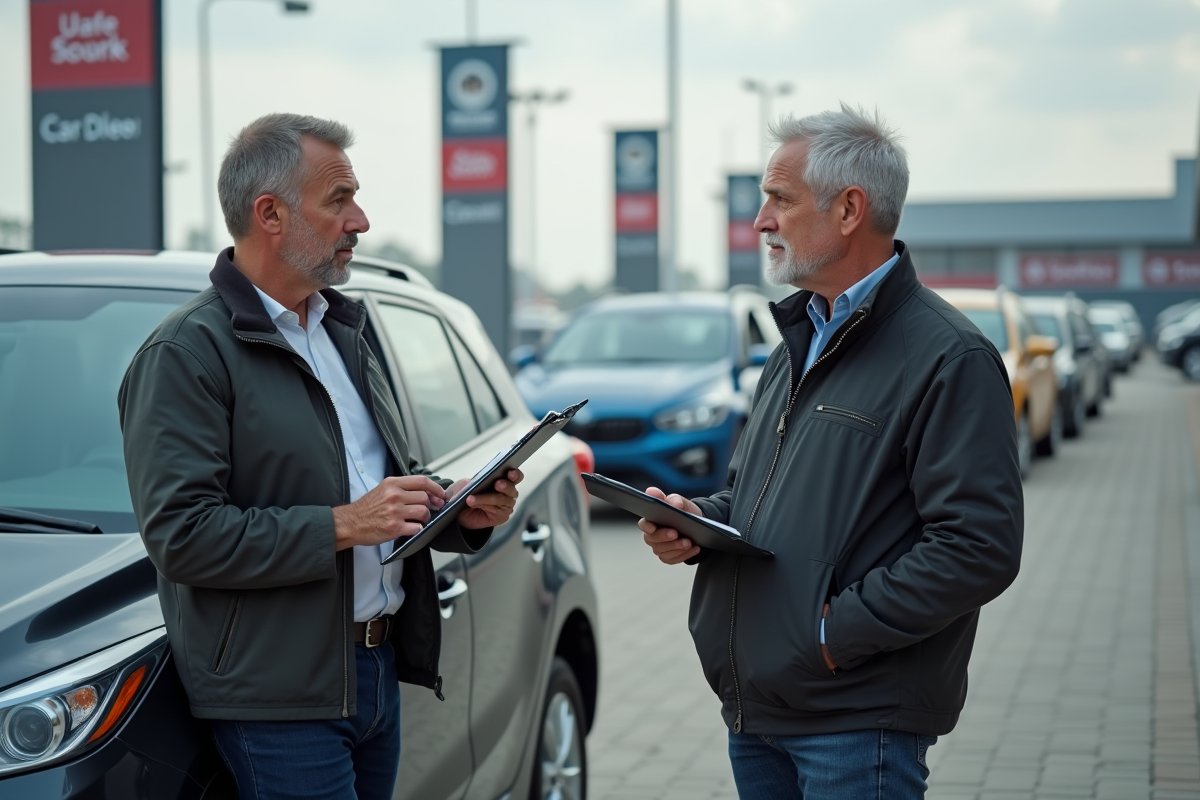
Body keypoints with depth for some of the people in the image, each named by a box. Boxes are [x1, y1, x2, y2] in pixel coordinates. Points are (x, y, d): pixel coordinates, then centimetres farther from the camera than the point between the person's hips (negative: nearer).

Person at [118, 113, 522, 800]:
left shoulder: (342, 331, 17)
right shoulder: (187, 352, -11)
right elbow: (180, 536, -20)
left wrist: (458, 509, 5)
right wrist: (342, 525, -22)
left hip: (379, 672, 8)